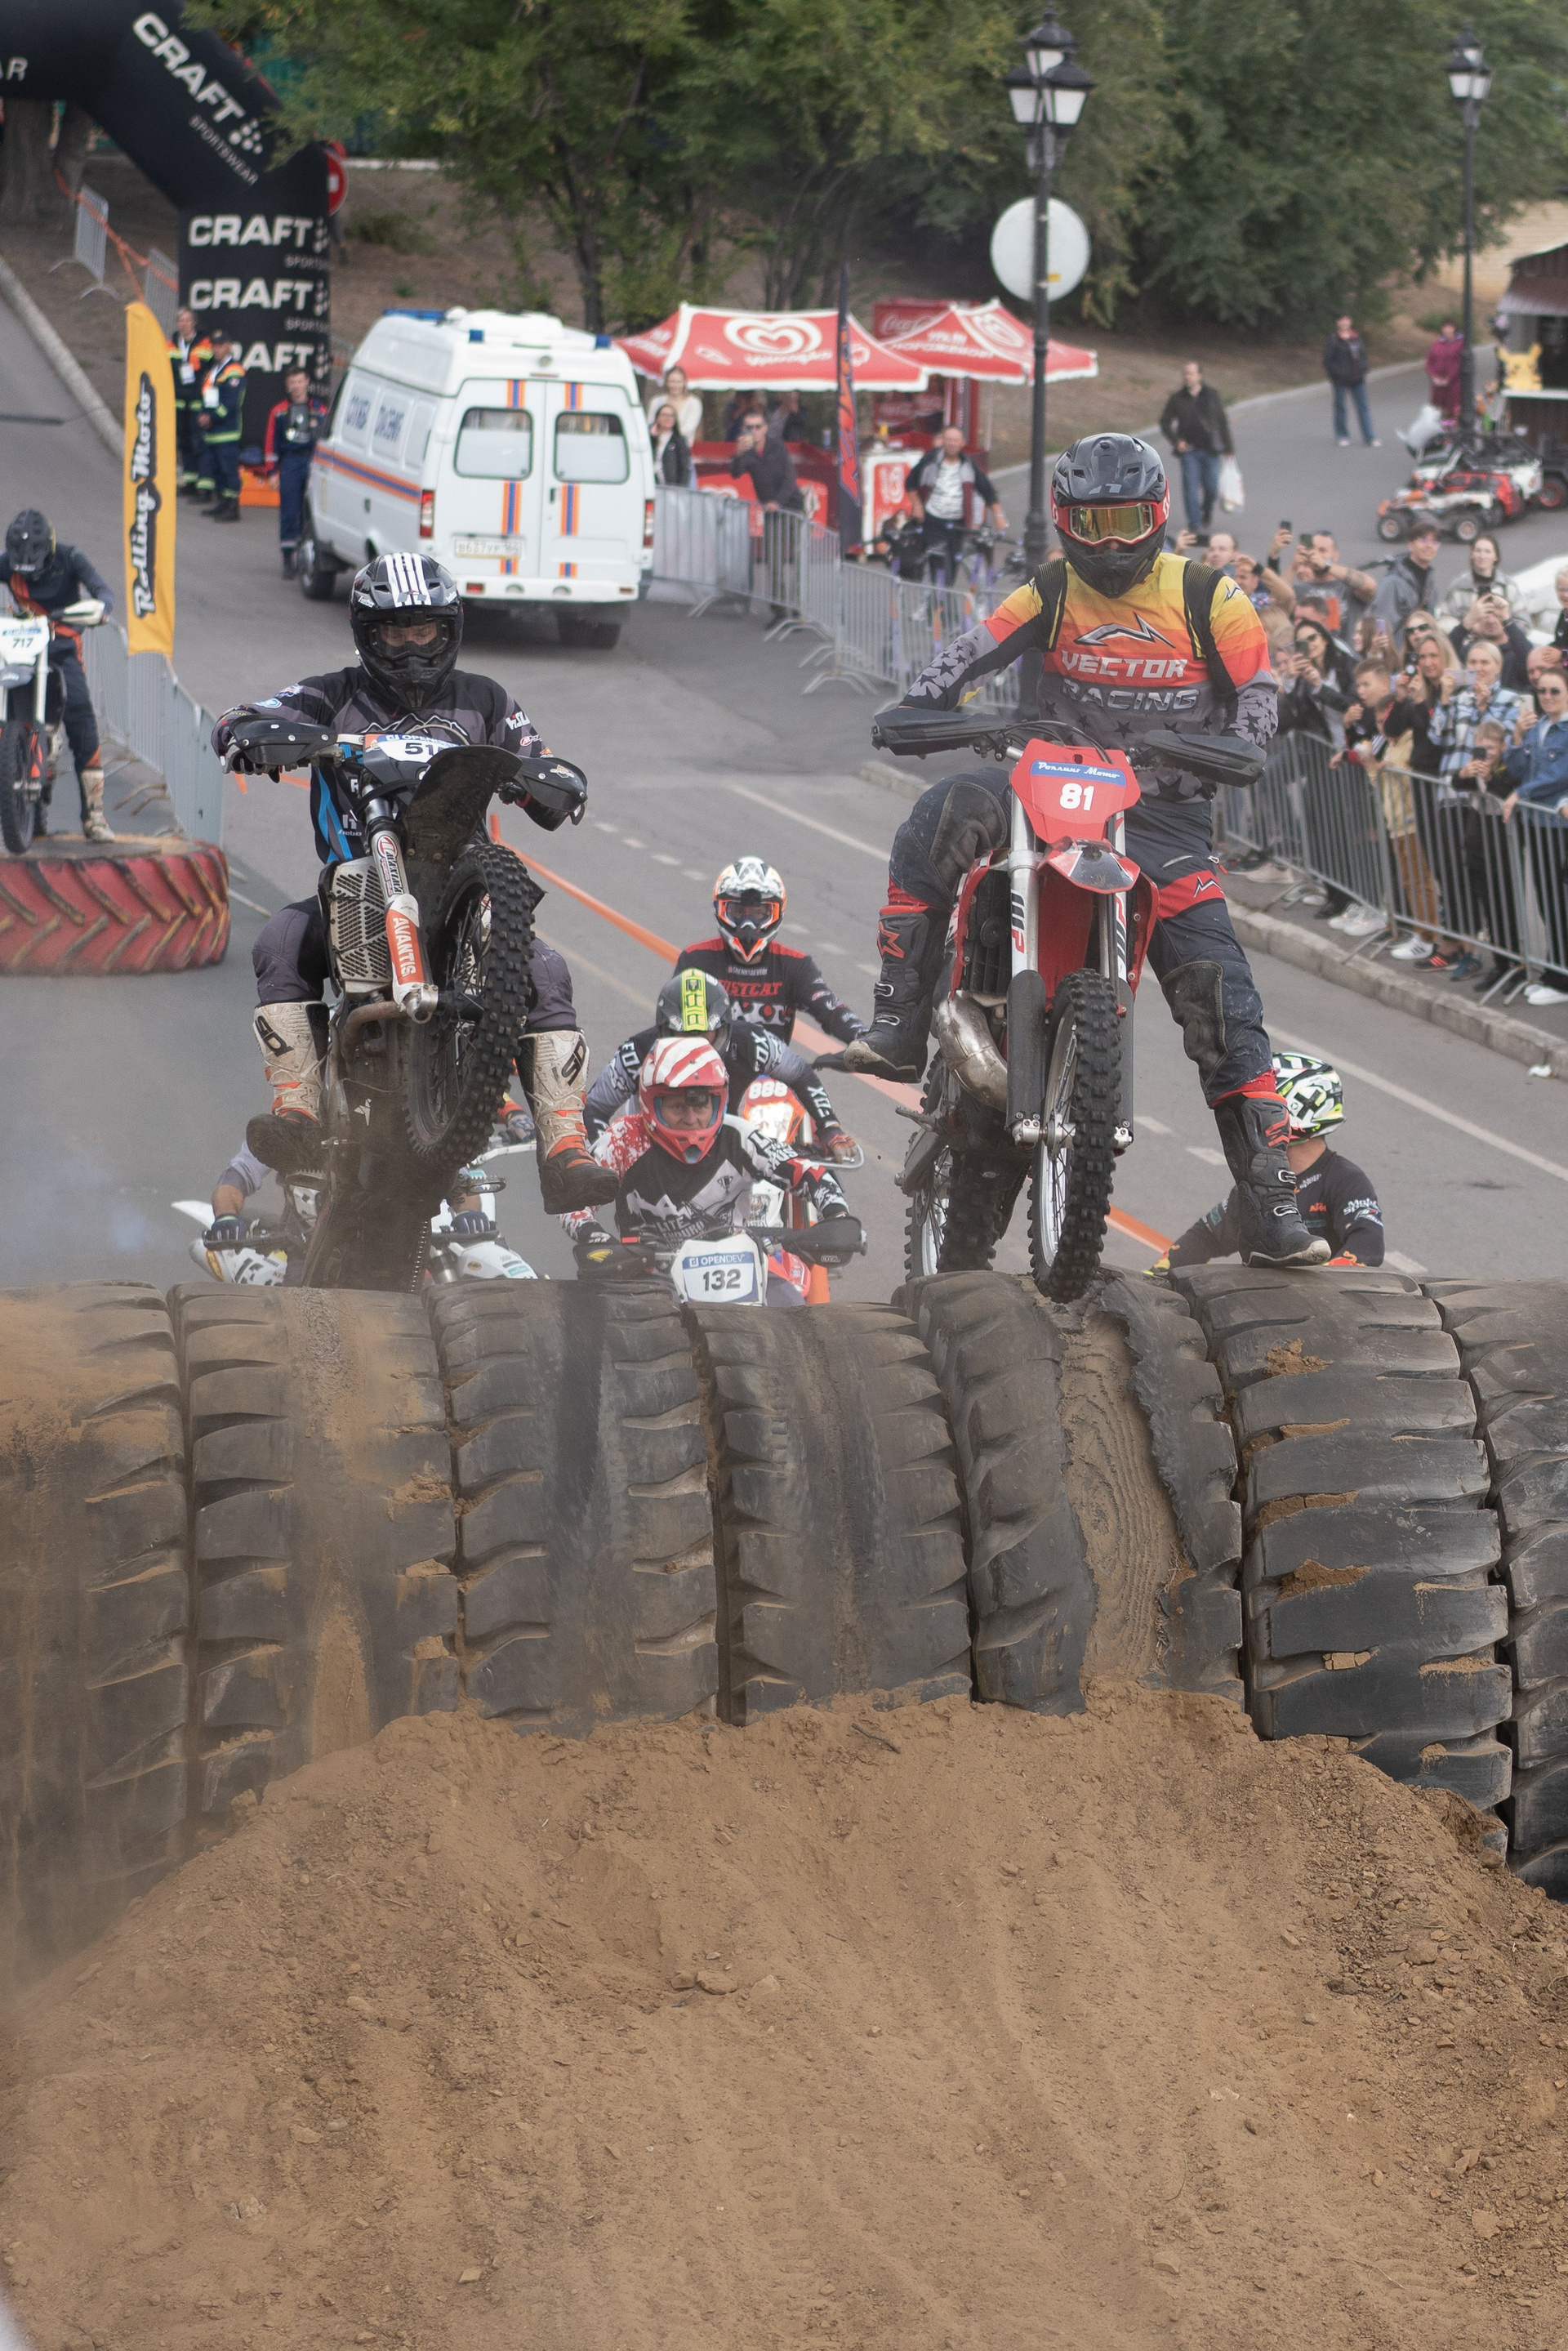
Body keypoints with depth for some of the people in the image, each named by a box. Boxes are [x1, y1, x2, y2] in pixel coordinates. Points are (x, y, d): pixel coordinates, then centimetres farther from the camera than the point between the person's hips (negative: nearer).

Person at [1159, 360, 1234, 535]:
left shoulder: (1211, 395, 4)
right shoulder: (1177, 398, 2)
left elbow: (1222, 421, 9)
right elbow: (1165, 423, 9)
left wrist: (1228, 447, 7)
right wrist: (1176, 441, -6)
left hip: (1210, 449, 1)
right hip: (1189, 449, -1)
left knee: (1211, 488, 1)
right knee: (1191, 486, -10)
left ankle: (1206, 514, 28)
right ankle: (1194, 522, -8)